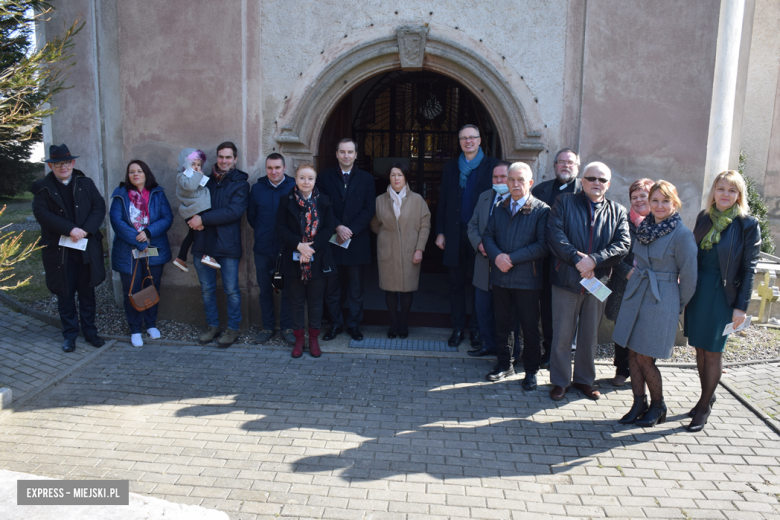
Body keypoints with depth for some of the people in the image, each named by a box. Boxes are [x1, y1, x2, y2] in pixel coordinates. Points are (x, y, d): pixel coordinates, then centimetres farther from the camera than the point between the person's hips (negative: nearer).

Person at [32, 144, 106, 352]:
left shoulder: (86, 183, 7)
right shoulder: (43, 187, 1)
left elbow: (99, 207, -2)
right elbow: (41, 212, -11)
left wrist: (86, 230, -17)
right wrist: (70, 229, -21)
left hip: (87, 248, 1)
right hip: (59, 251, -1)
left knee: (87, 292, 11)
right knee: (65, 294, 8)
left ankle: (90, 331, 24)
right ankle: (70, 334, 20)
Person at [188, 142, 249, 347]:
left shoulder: (240, 183, -2)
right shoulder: (206, 179, 10)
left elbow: (233, 211, -15)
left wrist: (203, 218, -17)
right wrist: (194, 219, -9)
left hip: (228, 244, -4)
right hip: (203, 243, 4)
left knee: (231, 290, 2)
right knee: (207, 289, 12)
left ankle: (233, 329, 16)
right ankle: (212, 326, 26)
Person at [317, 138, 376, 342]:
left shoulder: (366, 179, 6)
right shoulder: (325, 177, 5)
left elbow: (369, 210, -1)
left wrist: (351, 230, -12)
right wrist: (338, 227, -14)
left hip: (357, 241, 0)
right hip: (332, 241, 0)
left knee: (356, 288, 7)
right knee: (331, 287, 6)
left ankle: (354, 325, 19)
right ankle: (336, 324, 20)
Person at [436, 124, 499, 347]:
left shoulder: (492, 165, 2)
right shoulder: (450, 167, 11)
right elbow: (443, 202, 11)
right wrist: (440, 232, 5)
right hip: (455, 234, 3)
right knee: (456, 283, 7)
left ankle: (476, 329, 18)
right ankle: (458, 328, 18)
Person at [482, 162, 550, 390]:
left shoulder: (541, 210, -6)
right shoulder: (500, 208, 11)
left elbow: (542, 245, -13)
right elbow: (488, 236, 8)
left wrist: (511, 258, -17)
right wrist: (497, 256, -12)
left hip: (527, 279, -4)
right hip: (500, 277, 5)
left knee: (530, 327, 5)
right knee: (502, 324, 14)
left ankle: (531, 371, 21)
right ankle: (504, 364, 30)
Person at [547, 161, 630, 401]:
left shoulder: (618, 211, 9)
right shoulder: (565, 202, 3)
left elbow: (623, 244, -4)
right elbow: (555, 233, -9)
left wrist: (593, 260, -18)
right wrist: (577, 259, -19)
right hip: (566, 280, -2)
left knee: (590, 336, 14)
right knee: (562, 336, 5)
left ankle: (584, 379, 30)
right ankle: (560, 381, 19)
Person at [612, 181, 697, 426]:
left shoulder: (682, 235, -13)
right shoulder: (644, 227, 5)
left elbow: (688, 275, -7)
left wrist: (678, 306, 1)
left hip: (661, 302, -6)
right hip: (635, 295, 6)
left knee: (645, 359, -1)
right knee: (633, 354, 8)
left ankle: (657, 406, 22)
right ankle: (639, 404, 23)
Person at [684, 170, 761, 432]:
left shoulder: (748, 224, -8)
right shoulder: (704, 217, 6)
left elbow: (749, 268, -7)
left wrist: (741, 306, -10)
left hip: (723, 294, -5)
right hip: (697, 291, 5)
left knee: (713, 352, 3)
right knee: (700, 348, 13)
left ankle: (704, 406, 16)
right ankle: (708, 396, 31)